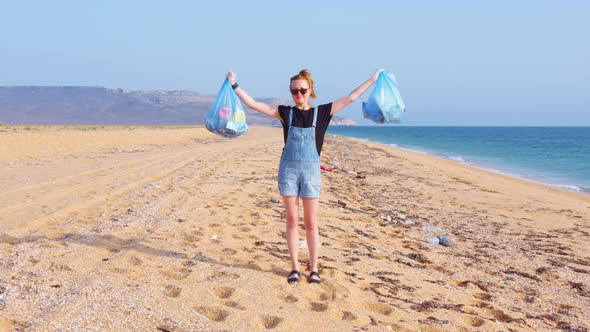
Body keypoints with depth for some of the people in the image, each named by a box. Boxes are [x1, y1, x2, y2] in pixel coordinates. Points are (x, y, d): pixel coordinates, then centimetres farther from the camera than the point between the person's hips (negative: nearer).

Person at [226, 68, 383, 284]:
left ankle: (314, 269, 14)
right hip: (288, 169, 1)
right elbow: (253, 104, 5)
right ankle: (295, 268, 14)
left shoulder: (321, 112, 4)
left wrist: (372, 80, 5)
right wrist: (234, 85, 4)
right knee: (292, 220, 5)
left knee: (311, 222, 4)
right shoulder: (285, 113, 5)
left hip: (311, 170, -1)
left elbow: (350, 98, 4)